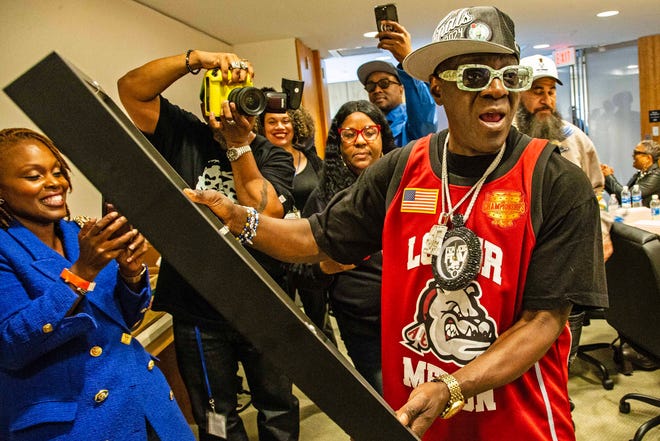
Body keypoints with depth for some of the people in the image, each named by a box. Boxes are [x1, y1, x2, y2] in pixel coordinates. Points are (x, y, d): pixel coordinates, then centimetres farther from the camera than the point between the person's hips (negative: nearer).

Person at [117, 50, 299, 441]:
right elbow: (131, 89, -10)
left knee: (278, 407, 19)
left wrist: (239, 144, -21)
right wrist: (195, 58, -20)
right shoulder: (185, 136, -1)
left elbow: (265, 214, -19)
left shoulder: (273, 156, -3)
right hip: (196, 312, 1)